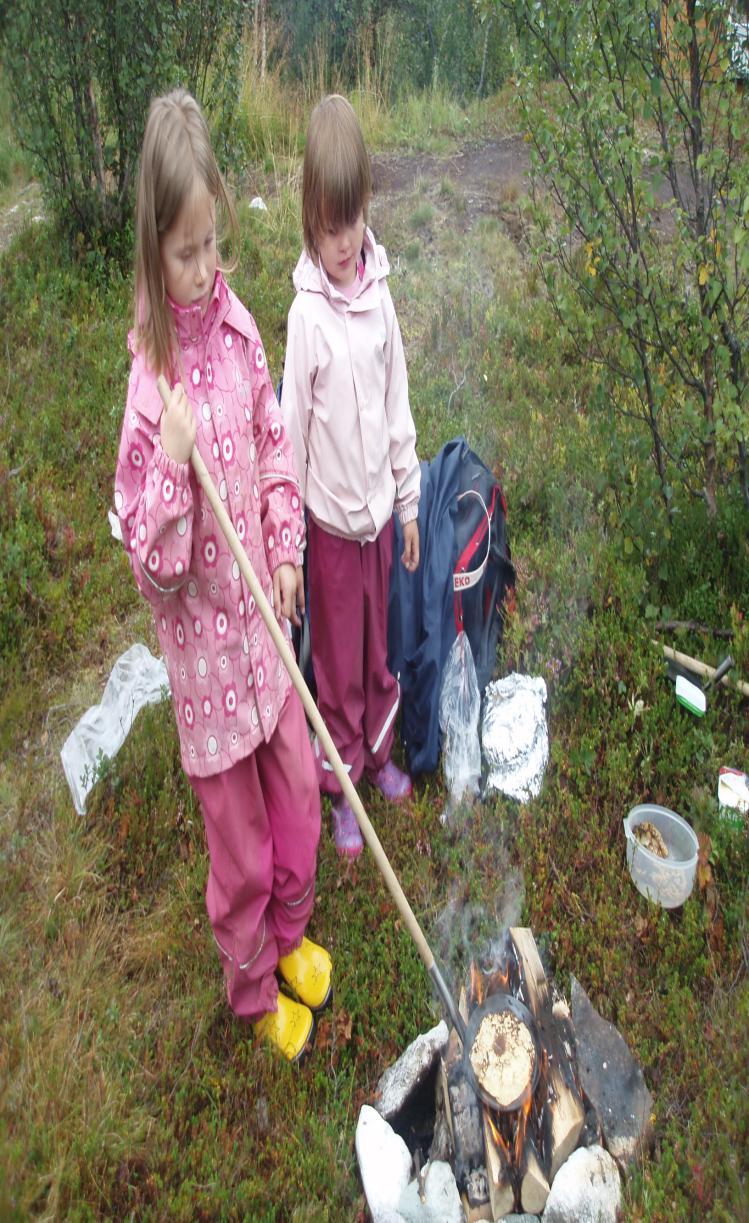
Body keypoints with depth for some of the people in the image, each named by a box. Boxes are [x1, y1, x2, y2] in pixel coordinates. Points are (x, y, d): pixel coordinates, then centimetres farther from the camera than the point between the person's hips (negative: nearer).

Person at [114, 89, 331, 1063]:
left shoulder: (238, 324, -4)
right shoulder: (148, 380, -21)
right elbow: (148, 563, -18)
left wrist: (286, 550, -2)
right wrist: (173, 462, -33)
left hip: (266, 620, 5)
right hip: (202, 639, -5)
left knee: (300, 799, 21)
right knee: (241, 846, 14)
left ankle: (290, 935, 51)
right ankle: (253, 990, 43)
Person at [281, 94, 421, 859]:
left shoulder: (379, 293, 0)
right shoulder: (308, 315, -16)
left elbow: (398, 405, 7)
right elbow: (292, 435, -12)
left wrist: (409, 502, 10)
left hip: (379, 510, 5)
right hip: (331, 518, -5)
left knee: (379, 650, 21)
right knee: (338, 664, 11)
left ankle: (380, 754, 44)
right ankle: (342, 787, 31)